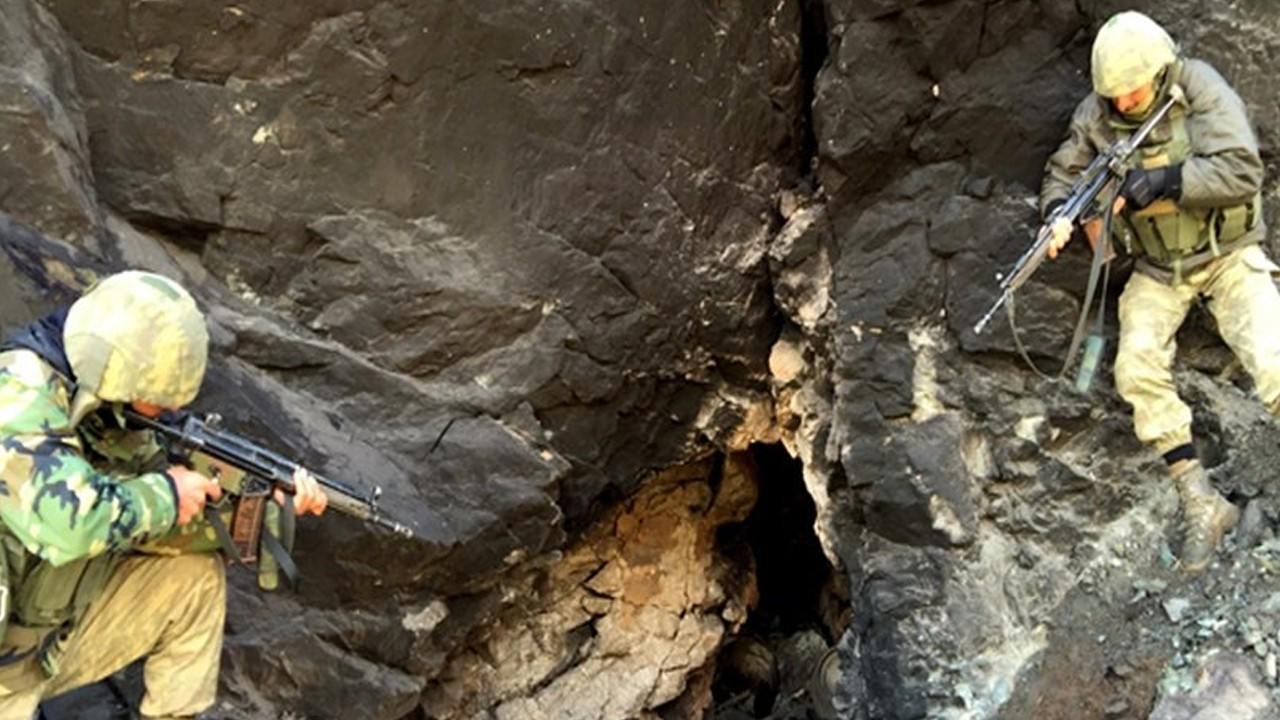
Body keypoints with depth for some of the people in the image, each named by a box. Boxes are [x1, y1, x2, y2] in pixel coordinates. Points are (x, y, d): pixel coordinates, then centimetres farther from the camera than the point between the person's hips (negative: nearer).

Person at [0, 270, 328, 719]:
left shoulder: (103, 407, -1)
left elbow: (163, 518, 3)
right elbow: (68, 523, -38)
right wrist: (164, 495, -21)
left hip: (57, 629, 8)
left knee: (197, 574, 4)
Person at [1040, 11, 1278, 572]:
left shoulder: (1200, 90, -16)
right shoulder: (1096, 115, -6)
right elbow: (1062, 174, 4)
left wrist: (1164, 180, -30)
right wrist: (1061, 217, -18)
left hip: (1227, 256, -2)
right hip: (1158, 269, 3)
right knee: (1137, 368, -19)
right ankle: (1201, 504, -10)